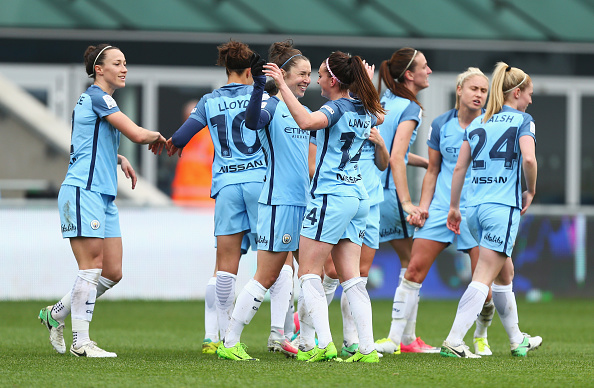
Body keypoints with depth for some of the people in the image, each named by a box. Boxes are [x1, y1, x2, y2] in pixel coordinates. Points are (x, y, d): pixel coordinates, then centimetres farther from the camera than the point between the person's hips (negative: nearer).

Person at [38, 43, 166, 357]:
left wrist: (119, 159, 21)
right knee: (92, 268, -10)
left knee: (113, 273, 7)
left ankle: (56, 314, 21)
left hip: (104, 196, 10)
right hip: (82, 191, -10)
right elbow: (137, 134, -18)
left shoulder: (99, 99, 19)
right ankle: (81, 343, -6)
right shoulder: (97, 97, -11)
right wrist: (157, 137, 3)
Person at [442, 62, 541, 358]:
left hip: (474, 207, 7)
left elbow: (459, 167, 13)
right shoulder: (522, 120, 1)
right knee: (484, 278, -9)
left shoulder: (477, 123, 16)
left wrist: (454, 206, 18)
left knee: (504, 272, 20)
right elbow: (528, 158, -15)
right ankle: (454, 341, -19)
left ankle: (517, 340, 30)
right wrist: (530, 191, 0)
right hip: (503, 206, -7)